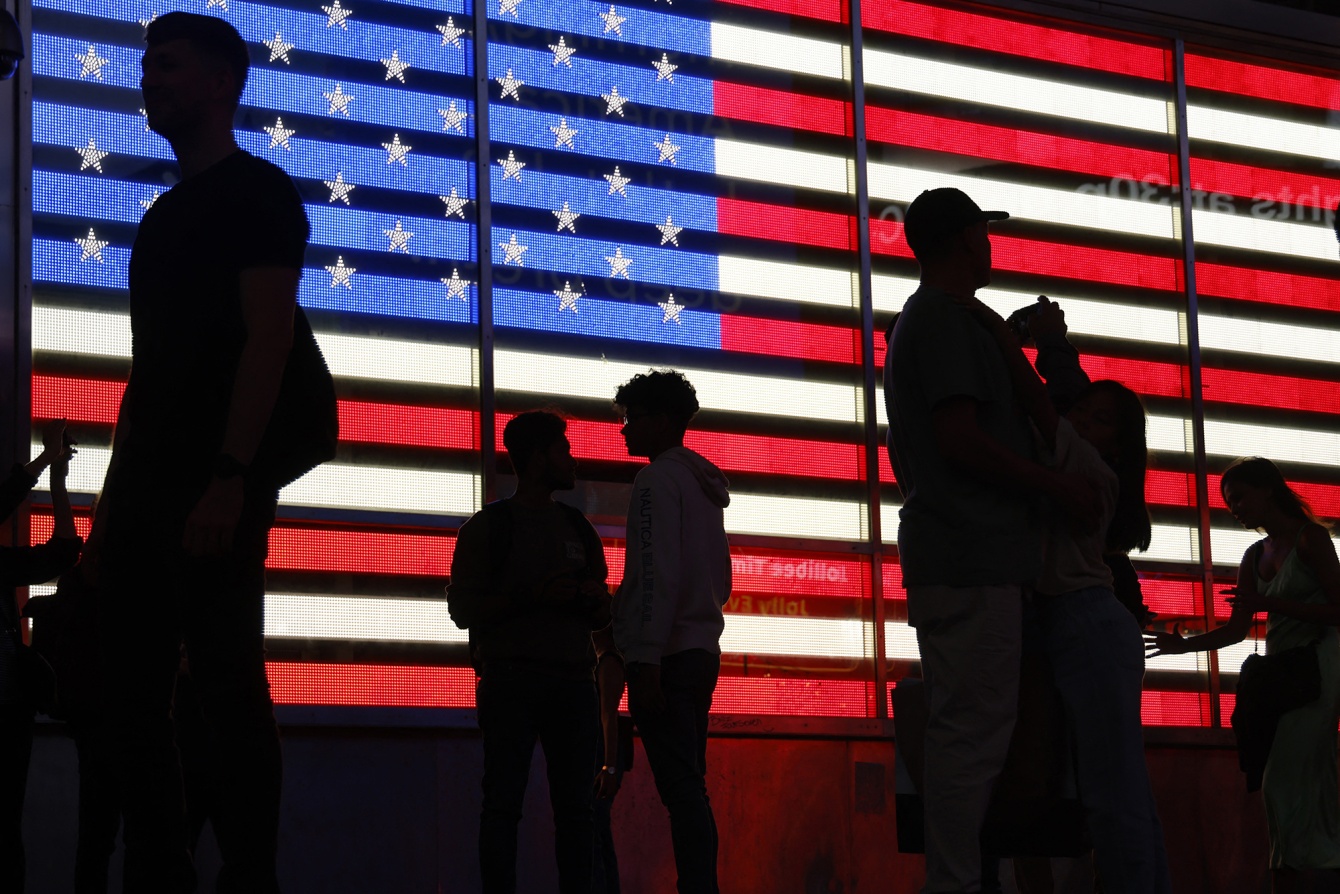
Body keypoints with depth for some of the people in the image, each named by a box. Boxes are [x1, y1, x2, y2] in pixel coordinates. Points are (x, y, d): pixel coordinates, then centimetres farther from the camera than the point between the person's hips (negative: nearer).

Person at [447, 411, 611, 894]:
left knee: (575, 806, -2)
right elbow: (462, 608, -1)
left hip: (573, 678, 4)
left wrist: (592, 598, -3)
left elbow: (601, 617, 21)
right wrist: (534, 596, -13)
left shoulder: (577, 528, 20)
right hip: (511, 679, -4)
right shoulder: (487, 526, 7)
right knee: (504, 802, -8)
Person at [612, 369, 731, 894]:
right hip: (702, 650, 9)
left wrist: (645, 663, -21)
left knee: (680, 787, -13)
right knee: (690, 787, 9)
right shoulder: (703, 484, 19)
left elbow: (658, 576, -18)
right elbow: (721, 580, 23)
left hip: (666, 655, -9)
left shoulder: (658, 480, -8)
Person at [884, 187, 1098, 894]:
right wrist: (1058, 487, -9)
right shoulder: (949, 321, -8)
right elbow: (961, 439, -17)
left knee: (964, 733, 10)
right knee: (971, 735, -13)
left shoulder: (917, 323, 25)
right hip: (974, 561, -10)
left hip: (950, 560, 10)